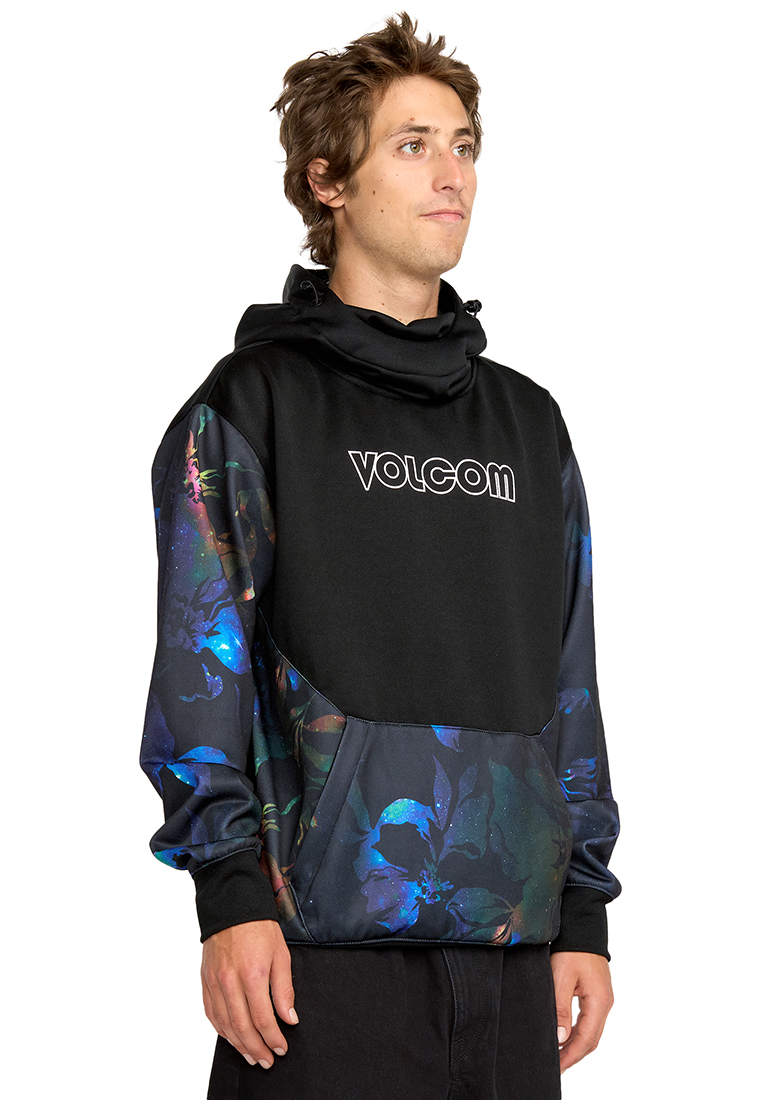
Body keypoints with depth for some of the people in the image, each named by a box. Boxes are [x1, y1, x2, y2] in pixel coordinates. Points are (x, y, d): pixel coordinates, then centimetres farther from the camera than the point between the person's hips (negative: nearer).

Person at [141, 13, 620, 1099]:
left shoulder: (528, 423, 17)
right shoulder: (250, 407, 2)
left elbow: (568, 687, 17)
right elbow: (199, 669, -4)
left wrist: (584, 910, 12)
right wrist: (232, 888, -13)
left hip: (509, 958, 5)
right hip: (326, 950, -4)